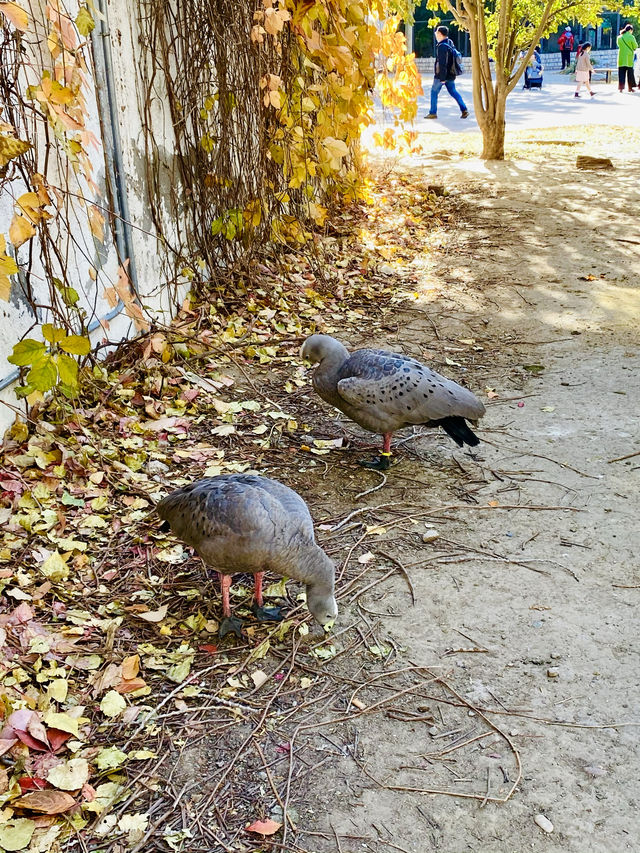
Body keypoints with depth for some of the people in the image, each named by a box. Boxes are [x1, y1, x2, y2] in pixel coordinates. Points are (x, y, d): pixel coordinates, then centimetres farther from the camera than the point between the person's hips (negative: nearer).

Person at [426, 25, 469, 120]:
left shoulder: (442, 46, -20)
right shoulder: (450, 43, 8)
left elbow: (442, 63, -23)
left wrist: (442, 78, -21)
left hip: (441, 75, -8)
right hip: (451, 74, 8)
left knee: (434, 92, 6)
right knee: (453, 91, 13)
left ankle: (433, 113, 9)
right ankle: (464, 110, 6)